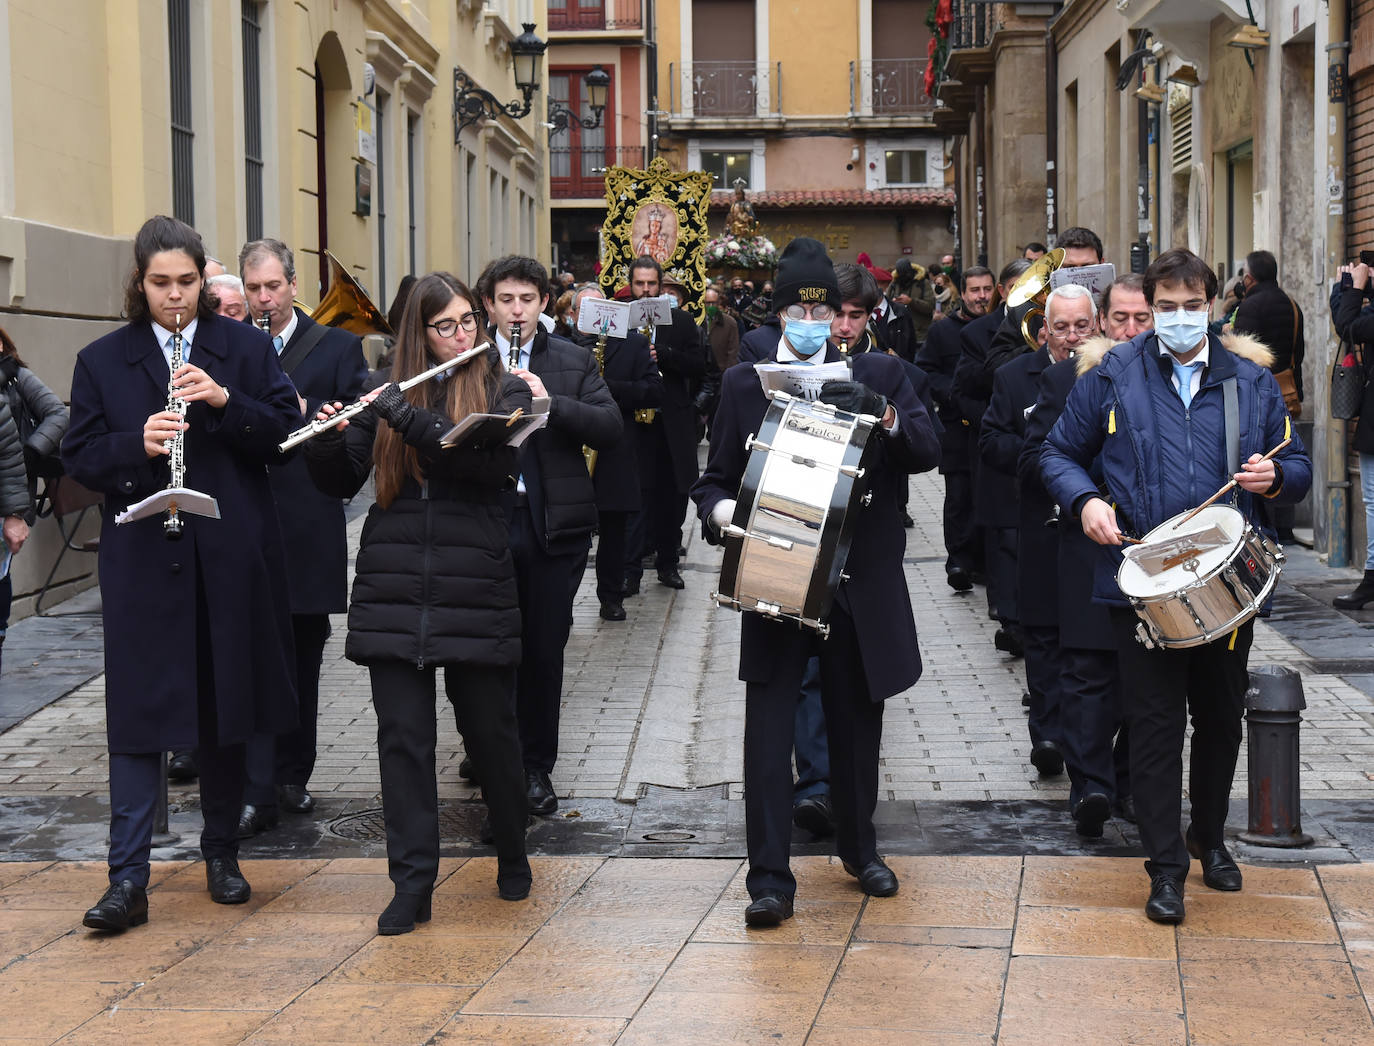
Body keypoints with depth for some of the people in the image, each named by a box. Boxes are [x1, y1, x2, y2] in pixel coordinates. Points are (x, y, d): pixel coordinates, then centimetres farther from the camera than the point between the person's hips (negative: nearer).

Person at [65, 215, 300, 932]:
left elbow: (286, 430, 0)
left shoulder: (245, 348, 6)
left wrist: (225, 400, -16)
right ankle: (127, 879, -3)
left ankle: (222, 853, 25)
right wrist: (137, 444, -17)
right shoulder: (102, 361, 5)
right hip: (143, 561, -1)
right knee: (138, 711, -4)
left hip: (231, 558, 1)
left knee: (227, 708, 10)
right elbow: (79, 458, 2)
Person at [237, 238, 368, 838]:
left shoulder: (337, 347, 6)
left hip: (309, 524, 1)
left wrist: (302, 412, -15)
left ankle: (292, 774, 23)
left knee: (303, 656, 10)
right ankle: (257, 792, -6)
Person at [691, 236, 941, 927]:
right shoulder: (743, 383, 5)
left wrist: (886, 416, -23)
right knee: (769, 727, -7)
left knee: (856, 721, 14)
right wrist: (721, 508, -17)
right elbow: (715, 478, 6)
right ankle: (770, 878, -1)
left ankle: (859, 849, 34)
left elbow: (927, 453, -5)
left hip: (858, 581, 1)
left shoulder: (878, 375, 6)